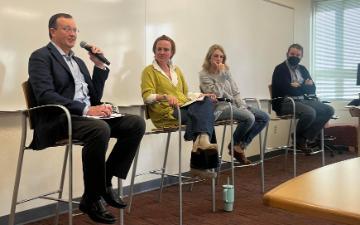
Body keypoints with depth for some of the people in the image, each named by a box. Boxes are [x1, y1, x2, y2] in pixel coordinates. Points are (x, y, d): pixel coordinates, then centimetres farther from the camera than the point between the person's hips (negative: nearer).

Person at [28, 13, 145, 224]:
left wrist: (100, 66, 9)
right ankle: (91, 199, -18)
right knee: (100, 129, -37)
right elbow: (45, 96, -16)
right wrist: (86, 110, -24)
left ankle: (106, 181, -6)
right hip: (58, 120, -7)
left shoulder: (78, 61, 24)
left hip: (87, 116, 8)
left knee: (136, 123, -13)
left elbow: (94, 97, 19)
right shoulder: (41, 57, 1)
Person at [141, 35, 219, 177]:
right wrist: (165, 97, -28)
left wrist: (204, 95, 8)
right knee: (202, 115, -29)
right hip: (166, 113, -6)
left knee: (207, 102, -26)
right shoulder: (149, 71, 5)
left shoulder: (176, 70, 25)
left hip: (184, 107, 6)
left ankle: (202, 141, -40)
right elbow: (147, 97, -8)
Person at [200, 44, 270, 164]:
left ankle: (241, 145, 0)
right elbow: (216, 94, -16)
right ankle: (234, 145, -4)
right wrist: (221, 75, -17)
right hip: (219, 107, -8)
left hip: (233, 104, 8)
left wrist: (243, 106, -3)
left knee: (264, 117, -4)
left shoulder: (226, 71, 14)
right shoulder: (204, 74, -4)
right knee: (249, 118, -30)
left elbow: (235, 92, 12)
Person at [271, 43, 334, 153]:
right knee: (310, 112, -33)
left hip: (303, 100, 8)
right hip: (285, 103, -8)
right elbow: (288, 90, -19)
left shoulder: (302, 69, 17)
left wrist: (298, 86, -9)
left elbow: (312, 89, 8)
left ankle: (306, 138, -7)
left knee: (329, 110, -8)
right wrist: (304, 86, -5)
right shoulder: (280, 69, -5)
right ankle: (298, 138, -5)